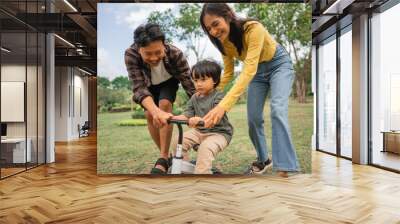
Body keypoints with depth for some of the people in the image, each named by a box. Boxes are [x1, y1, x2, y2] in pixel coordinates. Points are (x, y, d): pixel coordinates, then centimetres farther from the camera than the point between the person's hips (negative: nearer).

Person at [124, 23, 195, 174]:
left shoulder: (175, 53, -39)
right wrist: (156, 111, -64)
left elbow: (189, 84, -39)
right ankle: (165, 156, 7)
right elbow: (138, 87, -46)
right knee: (150, 115, -12)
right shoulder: (131, 55, -39)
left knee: (165, 105, -24)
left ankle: (163, 158, -17)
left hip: (168, 81, -1)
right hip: (147, 84, 1)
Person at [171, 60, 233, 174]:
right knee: (177, 141, -8)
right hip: (199, 131, 7)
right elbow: (187, 115, -1)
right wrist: (173, 117, -21)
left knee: (205, 148, -34)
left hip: (219, 133, -7)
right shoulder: (194, 98, 5)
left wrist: (200, 120, -51)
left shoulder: (218, 97, -15)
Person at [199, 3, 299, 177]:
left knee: (277, 109, -27)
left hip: (278, 64, -5)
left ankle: (285, 170, -28)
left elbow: (249, 70, -46)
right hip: (258, 71, 6)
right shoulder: (223, 41, -15)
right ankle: (263, 160, 22)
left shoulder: (253, 28, -36)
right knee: (253, 118, -1)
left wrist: (223, 105, -55)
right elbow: (228, 73, -5)